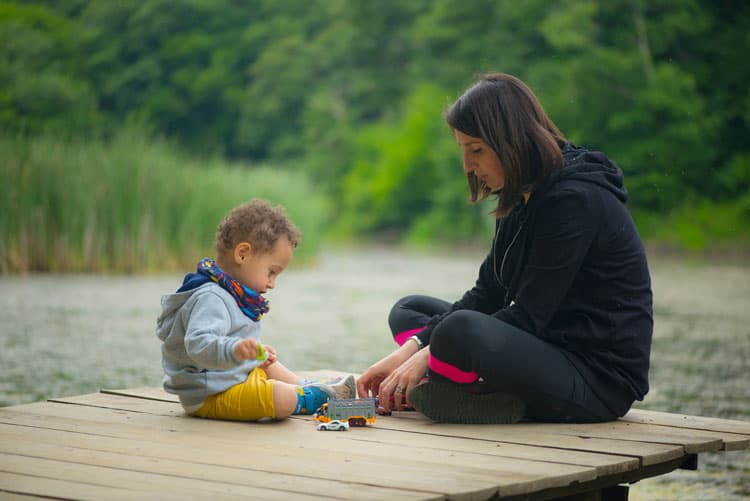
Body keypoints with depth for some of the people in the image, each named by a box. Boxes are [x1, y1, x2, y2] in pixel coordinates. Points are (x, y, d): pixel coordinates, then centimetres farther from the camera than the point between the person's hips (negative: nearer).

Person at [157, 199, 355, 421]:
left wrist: (258, 353, 34)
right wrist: (234, 350, -55)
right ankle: (309, 396, 2)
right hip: (209, 397, -12)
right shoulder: (211, 299, -23)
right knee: (283, 399, -26)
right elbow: (198, 345, -39)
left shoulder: (228, 294, 13)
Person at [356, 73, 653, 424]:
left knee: (462, 329, -37)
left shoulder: (575, 200, -18)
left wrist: (426, 354, -18)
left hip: (600, 378, -10)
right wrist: (408, 351, -4)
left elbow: (528, 316, -21)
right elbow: (485, 296, 9)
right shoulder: (523, 200, 10)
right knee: (408, 311, 15)